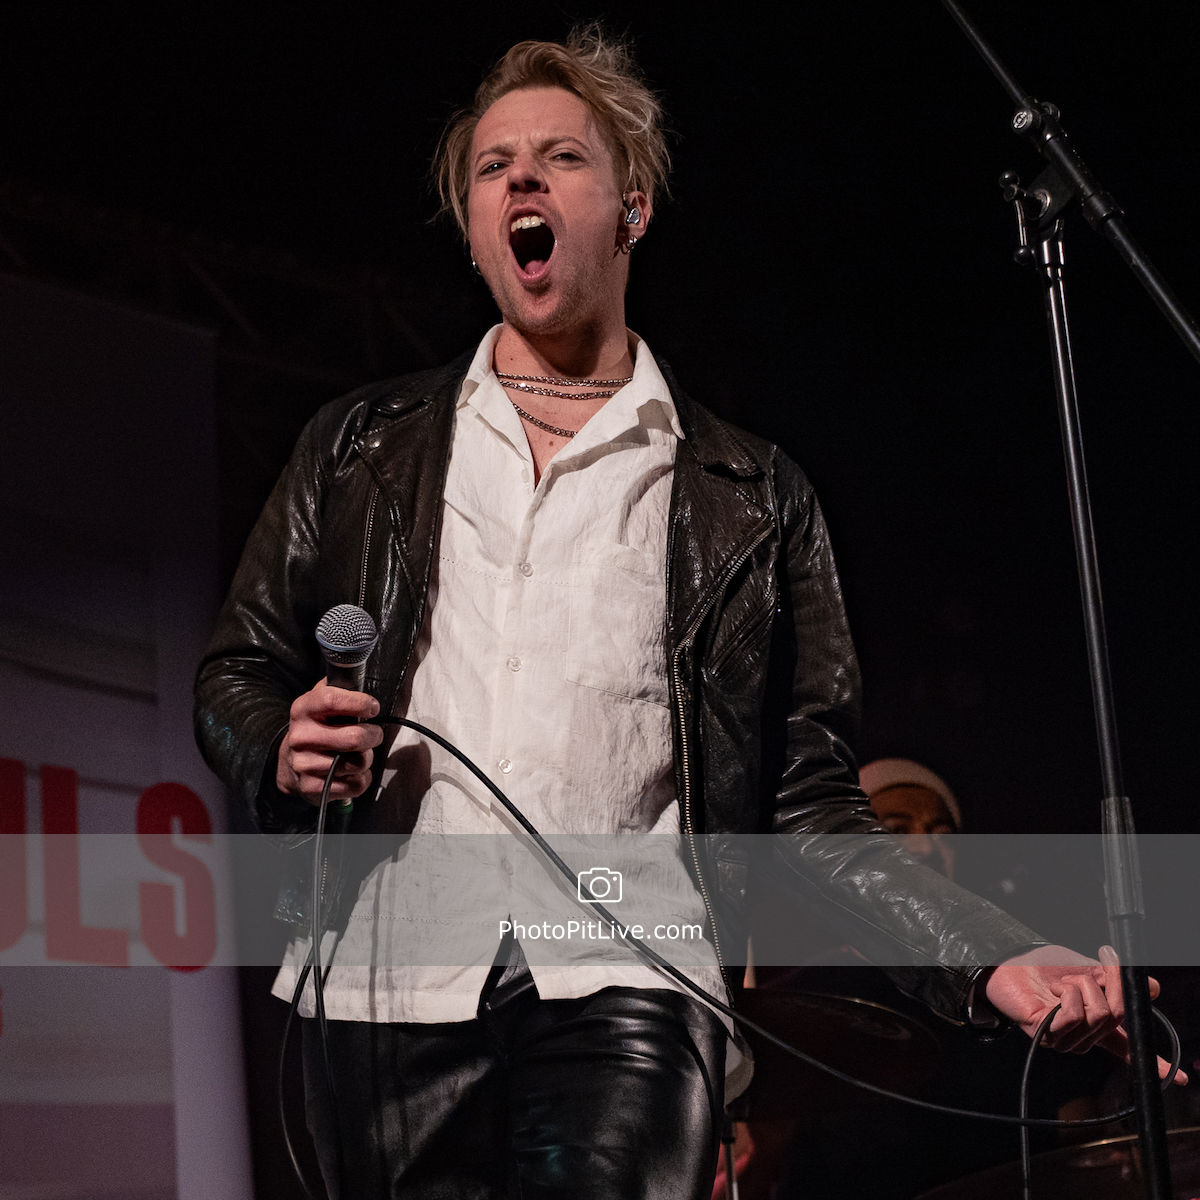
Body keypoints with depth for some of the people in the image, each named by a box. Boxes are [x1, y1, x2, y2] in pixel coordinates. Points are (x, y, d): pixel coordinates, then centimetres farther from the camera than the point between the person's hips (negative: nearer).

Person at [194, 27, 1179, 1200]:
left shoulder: (751, 499, 13)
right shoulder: (361, 446, 18)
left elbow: (807, 801, 10)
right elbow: (235, 674, 20)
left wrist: (993, 956, -4)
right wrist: (284, 751, -4)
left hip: (624, 985, -2)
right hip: (390, 988, 2)